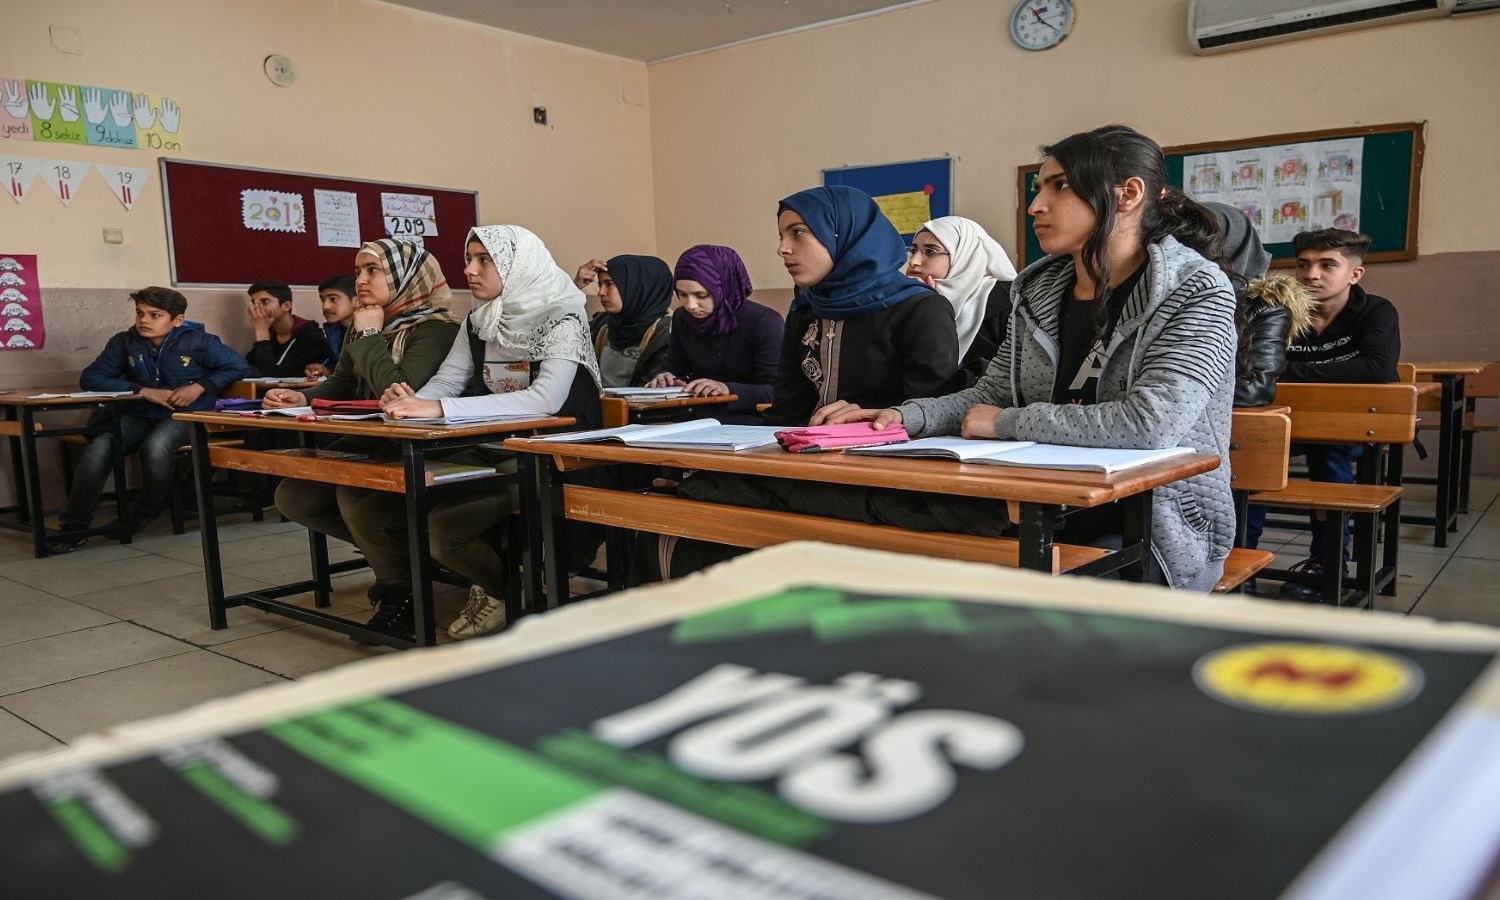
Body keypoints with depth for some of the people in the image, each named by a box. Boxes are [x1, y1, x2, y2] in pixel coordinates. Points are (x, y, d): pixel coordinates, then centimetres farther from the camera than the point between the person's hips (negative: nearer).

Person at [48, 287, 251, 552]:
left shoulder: (198, 341, -3)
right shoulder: (124, 342, 5)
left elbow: (240, 367, 0)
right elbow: (90, 378, 3)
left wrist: (200, 387, -12)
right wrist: (143, 391, -10)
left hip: (186, 414, -3)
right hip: (139, 415, 4)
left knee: (156, 446, -36)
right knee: (98, 447, -26)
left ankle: (147, 514, -7)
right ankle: (74, 526, -15)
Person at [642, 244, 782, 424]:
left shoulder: (764, 322, -12)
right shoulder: (682, 318, 7)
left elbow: (777, 392, -16)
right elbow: (673, 367, 20)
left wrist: (729, 389, -31)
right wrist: (665, 378, -5)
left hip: (746, 416, -5)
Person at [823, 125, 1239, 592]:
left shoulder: (1197, 292, -10)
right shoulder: (1041, 292, 9)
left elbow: (1151, 423, -24)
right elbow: (990, 395, 13)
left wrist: (1008, 422, -15)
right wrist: (903, 415, -7)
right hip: (1047, 511, 5)